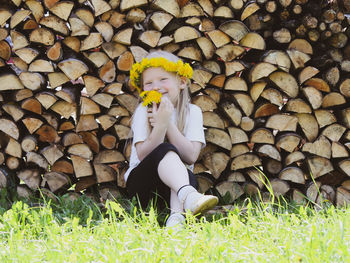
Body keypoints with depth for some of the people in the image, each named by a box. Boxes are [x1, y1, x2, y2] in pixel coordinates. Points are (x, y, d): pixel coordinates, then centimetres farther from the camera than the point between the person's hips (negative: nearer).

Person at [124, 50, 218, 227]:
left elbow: (190, 157, -12)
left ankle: (176, 216, -55)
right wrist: (161, 124, -26)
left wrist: (168, 123, -17)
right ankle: (187, 196, -60)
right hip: (141, 182, -2)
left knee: (185, 172, -33)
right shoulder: (143, 111, 0)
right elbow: (143, 156, -14)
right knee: (165, 150, -33)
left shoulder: (192, 112, 3)